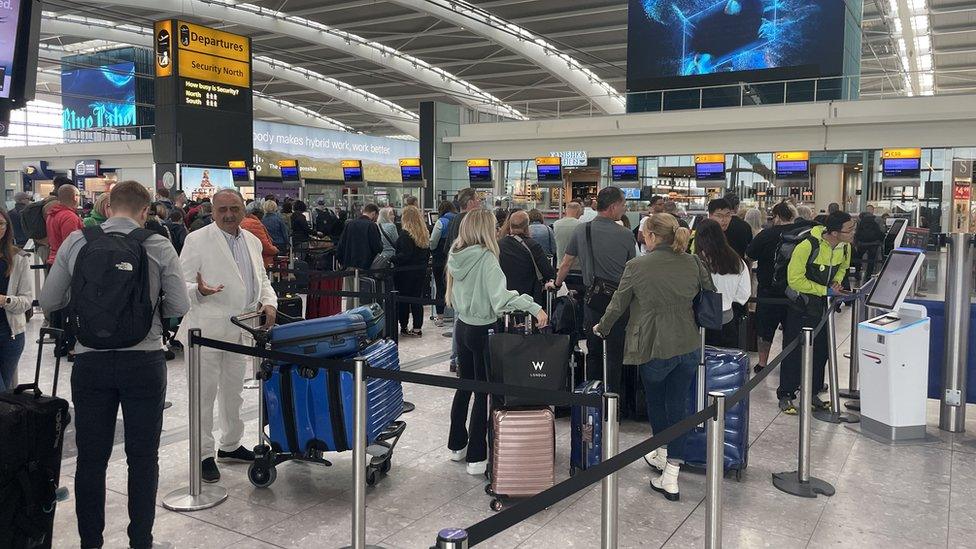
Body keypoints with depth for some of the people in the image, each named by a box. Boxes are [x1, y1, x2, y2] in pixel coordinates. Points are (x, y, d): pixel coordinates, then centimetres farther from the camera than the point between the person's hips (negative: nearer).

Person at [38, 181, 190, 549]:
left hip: (90, 361, 2)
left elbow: (48, 301, 4)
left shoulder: (76, 242, -1)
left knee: (91, 457, 12)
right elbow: (179, 307, -4)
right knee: (143, 457, 10)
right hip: (144, 361, -1)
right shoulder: (160, 247, -5)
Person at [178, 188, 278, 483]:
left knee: (234, 391, 18)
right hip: (207, 330, -6)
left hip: (239, 330, 6)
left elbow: (262, 279, 19)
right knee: (204, 394, 2)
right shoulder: (197, 240, -9)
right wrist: (199, 291, -32)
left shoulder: (252, 242, 11)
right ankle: (204, 455, 13)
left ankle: (230, 445, 33)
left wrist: (269, 302, 0)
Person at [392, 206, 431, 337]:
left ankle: (403, 327, 10)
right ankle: (417, 328, 11)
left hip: (406, 272, -7)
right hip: (421, 271, 7)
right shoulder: (425, 234, 6)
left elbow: (405, 255, -22)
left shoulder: (406, 234, -17)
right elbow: (428, 253, 13)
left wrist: (392, 260, -18)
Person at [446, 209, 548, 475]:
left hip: (462, 325, 7)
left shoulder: (456, 256, 2)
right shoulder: (485, 258, -20)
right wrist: (534, 307, -34)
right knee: (484, 392, 2)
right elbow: (500, 296, -30)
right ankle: (476, 457, 7)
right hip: (483, 330, -7)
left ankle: (457, 445, 30)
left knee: (464, 386, 19)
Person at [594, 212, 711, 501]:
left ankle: (663, 452, 38)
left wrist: (602, 328, 15)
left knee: (654, 400, 22)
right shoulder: (692, 263, -1)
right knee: (678, 405, 10)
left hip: (655, 347, -3)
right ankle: (671, 475, 13)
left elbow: (618, 304, -3)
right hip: (689, 345, 4)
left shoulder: (637, 266, -12)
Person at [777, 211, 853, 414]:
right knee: (795, 350, -1)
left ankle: (812, 393, 27)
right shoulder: (807, 246, -25)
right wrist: (825, 290, -21)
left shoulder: (845, 247, -4)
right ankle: (785, 395, 10)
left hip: (824, 305, 6)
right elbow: (795, 280, -22)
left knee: (821, 350, 12)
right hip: (801, 304, -6)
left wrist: (836, 283, -3)